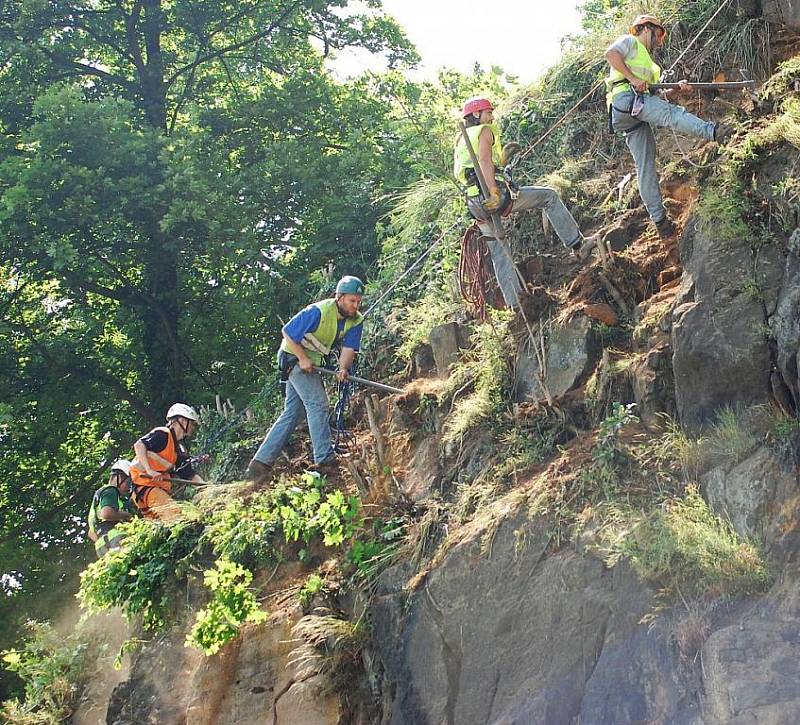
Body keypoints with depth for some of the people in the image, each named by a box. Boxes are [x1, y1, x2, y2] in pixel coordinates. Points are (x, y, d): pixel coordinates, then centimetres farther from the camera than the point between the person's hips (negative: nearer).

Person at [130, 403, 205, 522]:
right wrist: (149, 471, -30)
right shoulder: (162, 434, -7)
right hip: (146, 485, -10)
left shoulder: (179, 449, 19)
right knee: (175, 515, -27)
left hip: (161, 489, 10)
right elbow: (139, 445, -22)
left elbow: (191, 475, 18)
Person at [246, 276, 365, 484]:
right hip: (294, 357, -7)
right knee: (318, 404, -17)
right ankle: (325, 460, -17)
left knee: (291, 414, 6)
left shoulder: (356, 320, -8)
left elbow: (349, 348, -14)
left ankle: (260, 463, 8)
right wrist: (303, 358, -23)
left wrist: (343, 368, -34)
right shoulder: (318, 312, -26)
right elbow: (287, 332, -20)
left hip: (313, 363, 7)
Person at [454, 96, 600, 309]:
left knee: (499, 254, 12)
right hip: (493, 196, -8)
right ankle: (578, 245, 5)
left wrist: (503, 156, 28)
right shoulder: (485, 131, 0)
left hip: (474, 203, 8)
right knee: (549, 196, 6)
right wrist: (494, 192, -25)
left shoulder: (460, 141, 25)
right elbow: (484, 160, -17)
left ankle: (514, 303, 10)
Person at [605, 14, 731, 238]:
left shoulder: (648, 63, 40)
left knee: (646, 165, 2)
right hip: (626, 97, -9)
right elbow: (611, 54, -8)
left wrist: (676, 88, 11)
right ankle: (712, 131, -54)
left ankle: (659, 219, -2)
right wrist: (633, 78, -15)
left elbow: (656, 95, 29)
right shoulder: (630, 42, 14)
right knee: (671, 113, -31)